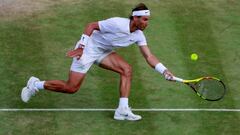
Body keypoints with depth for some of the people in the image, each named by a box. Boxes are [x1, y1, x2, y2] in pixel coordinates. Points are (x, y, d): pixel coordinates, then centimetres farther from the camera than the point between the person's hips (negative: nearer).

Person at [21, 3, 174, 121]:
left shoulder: (138, 35, -7)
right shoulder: (117, 24, -29)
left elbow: (149, 57, -8)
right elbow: (91, 25, -23)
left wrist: (164, 71, -21)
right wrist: (81, 47, -27)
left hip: (104, 52, 7)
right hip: (88, 48, -7)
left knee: (127, 70, -12)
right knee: (71, 88, -6)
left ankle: (123, 110, -11)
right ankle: (36, 84, 14)